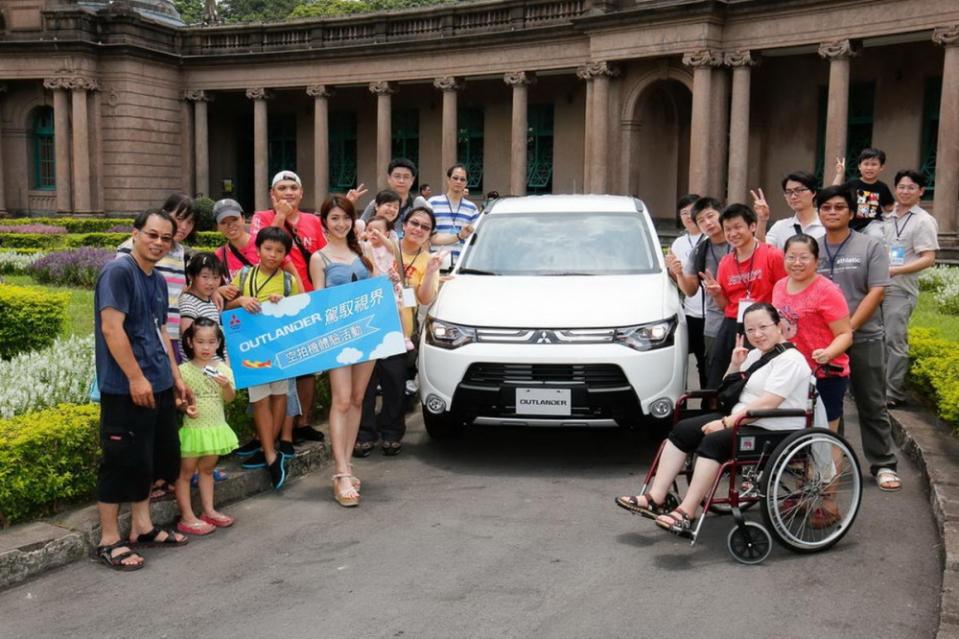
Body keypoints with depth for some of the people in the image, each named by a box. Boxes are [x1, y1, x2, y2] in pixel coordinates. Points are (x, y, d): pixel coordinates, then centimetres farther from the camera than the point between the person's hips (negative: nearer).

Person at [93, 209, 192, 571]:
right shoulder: (118, 272, -13)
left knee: (158, 456, 15)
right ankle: (109, 541, 8)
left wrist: (175, 377, 19)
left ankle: (142, 528, 27)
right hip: (126, 388, -9)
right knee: (122, 461, -3)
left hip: (158, 386, 9)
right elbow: (111, 327, -20)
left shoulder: (158, 281, 14)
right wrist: (136, 377, -22)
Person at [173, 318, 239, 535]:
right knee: (186, 472, 2)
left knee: (207, 469, 17)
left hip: (215, 427, 4)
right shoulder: (184, 370, -9)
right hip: (193, 428, -4)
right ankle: (187, 518, 7)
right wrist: (185, 407, -25)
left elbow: (229, 398, -1)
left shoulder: (222, 368, 2)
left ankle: (209, 511, 26)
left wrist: (226, 385, -20)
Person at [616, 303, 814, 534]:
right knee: (682, 430, -7)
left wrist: (726, 422, -22)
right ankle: (655, 499, -12)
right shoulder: (755, 354, 16)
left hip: (774, 431, -9)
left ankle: (686, 514, -30)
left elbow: (767, 404, -23)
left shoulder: (790, 359, -12)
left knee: (714, 441, -31)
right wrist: (735, 365, 6)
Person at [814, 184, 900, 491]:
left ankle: (883, 465, 13)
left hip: (864, 339, -2)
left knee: (872, 406, 4)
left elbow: (876, 292, -9)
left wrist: (848, 328, -17)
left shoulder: (871, 247, -2)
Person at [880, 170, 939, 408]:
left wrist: (894, 270, -20)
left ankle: (893, 393, 2)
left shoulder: (923, 221, -5)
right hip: (879, 286, 7)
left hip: (901, 289, -7)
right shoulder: (888, 217, 15)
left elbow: (928, 259, -12)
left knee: (895, 341, -6)